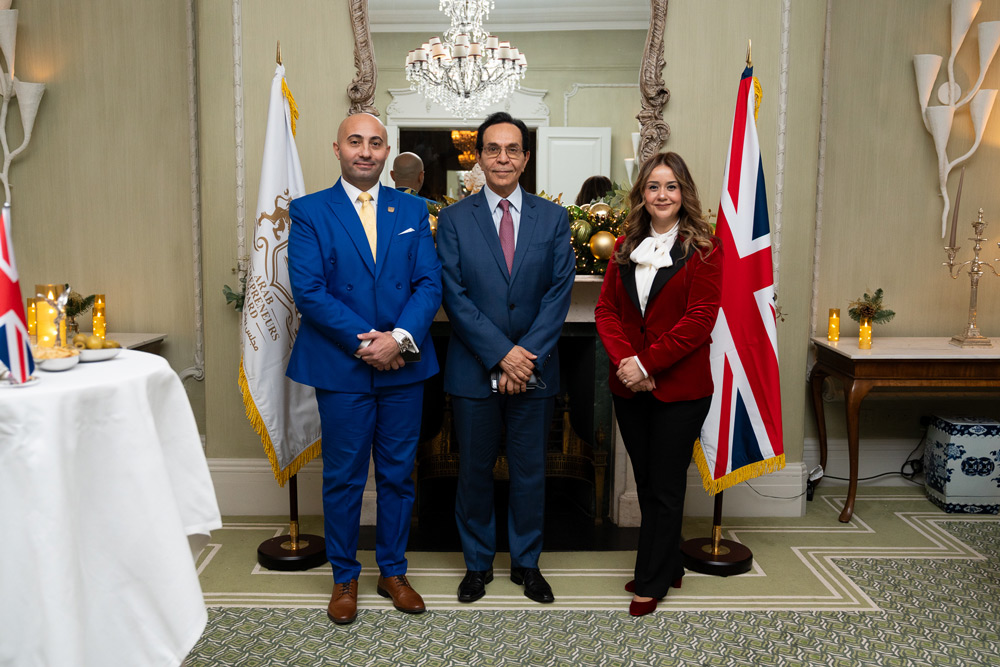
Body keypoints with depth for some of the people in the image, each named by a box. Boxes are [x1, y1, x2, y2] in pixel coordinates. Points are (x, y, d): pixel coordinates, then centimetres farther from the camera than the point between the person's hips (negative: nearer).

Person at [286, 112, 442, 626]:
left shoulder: (411, 210, 8)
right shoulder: (309, 211, 0)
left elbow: (430, 282, 0)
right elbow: (308, 291, -9)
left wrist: (400, 337, -16)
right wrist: (365, 341, -16)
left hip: (403, 367, 3)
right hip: (341, 368, -2)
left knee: (398, 475, 12)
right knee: (343, 478, 9)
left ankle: (392, 571, 29)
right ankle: (344, 578, 26)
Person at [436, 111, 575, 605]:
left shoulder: (553, 218, 4)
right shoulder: (453, 220, 0)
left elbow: (559, 291, -3)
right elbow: (454, 296, -7)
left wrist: (527, 355, -13)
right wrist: (501, 354, -15)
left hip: (534, 369, 1)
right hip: (474, 370, -1)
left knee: (530, 469, 11)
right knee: (475, 470, 10)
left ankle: (526, 563, 29)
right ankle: (477, 563, 28)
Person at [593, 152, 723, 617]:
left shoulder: (703, 249, -6)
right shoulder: (625, 247, 10)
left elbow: (699, 319, -13)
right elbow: (606, 308, 5)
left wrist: (647, 364, -17)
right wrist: (624, 360, -12)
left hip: (680, 387, -5)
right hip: (629, 387, 5)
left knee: (665, 486, 4)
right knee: (646, 482, 15)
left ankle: (651, 582, 19)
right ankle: (668, 567, 33)